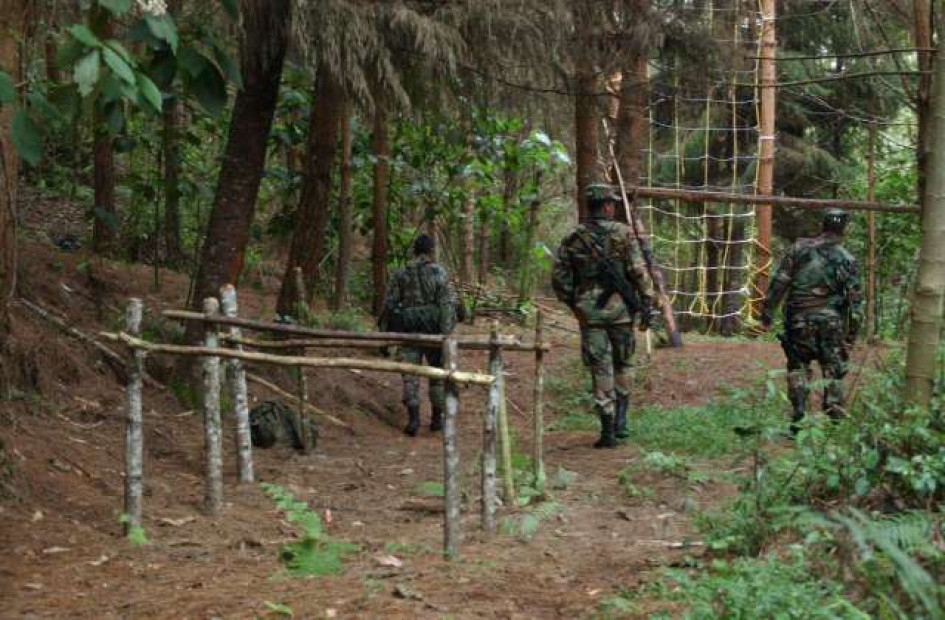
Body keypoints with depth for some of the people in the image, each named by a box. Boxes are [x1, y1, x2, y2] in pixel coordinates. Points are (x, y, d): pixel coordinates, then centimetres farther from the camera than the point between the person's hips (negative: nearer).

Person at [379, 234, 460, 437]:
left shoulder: (401, 274, 2)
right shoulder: (439, 273, -5)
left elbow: (389, 304, 1)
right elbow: (446, 304, -11)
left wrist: (384, 333, 8)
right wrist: (446, 334, -11)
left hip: (408, 329, 1)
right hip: (432, 329, -1)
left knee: (410, 374, 3)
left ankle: (413, 418, -9)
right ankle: (437, 418, 17)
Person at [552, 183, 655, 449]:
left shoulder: (573, 238, 4)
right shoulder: (623, 234, -4)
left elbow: (559, 277, 5)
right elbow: (639, 272, -10)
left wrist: (572, 304, 19)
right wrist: (647, 305, -4)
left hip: (588, 310, 1)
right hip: (619, 307, -1)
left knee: (601, 369, 3)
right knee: (622, 364, 18)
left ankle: (608, 430, 0)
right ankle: (620, 421, 13)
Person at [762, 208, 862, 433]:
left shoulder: (799, 248, 0)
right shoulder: (847, 259, 1)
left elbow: (779, 283, -3)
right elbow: (855, 297, 0)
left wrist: (767, 313, 2)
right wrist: (852, 332, 4)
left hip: (800, 319, 0)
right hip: (831, 320, 0)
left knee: (798, 366, 11)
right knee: (833, 369, 11)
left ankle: (798, 411, 0)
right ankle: (834, 413, 4)